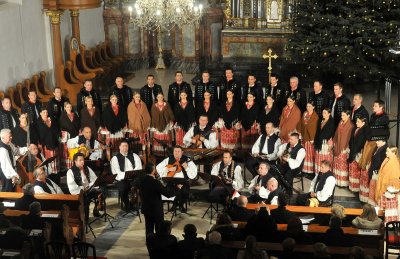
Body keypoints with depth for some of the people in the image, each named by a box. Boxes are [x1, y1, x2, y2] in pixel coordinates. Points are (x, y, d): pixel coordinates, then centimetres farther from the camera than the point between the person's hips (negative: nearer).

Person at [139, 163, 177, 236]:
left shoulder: (141, 180, -4)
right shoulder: (155, 182, -25)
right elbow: (168, 193, -21)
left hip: (146, 208, 6)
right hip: (156, 209, -6)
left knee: (149, 230, 15)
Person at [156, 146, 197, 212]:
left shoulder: (187, 160, 3)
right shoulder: (169, 159, 10)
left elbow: (193, 175, -3)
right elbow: (158, 168, 4)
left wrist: (186, 167, -18)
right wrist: (168, 169, -9)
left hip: (183, 180, -1)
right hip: (171, 180, 1)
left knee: (185, 191, -29)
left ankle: (181, 204, 8)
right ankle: (175, 203, 7)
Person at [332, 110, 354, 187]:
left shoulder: (350, 125, -13)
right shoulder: (341, 123, 10)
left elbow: (349, 137, -15)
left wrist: (344, 147, -16)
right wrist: (334, 142, 11)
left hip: (344, 147, -8)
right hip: (337, 146, 8)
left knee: (343, 164, -3)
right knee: (337, 163, 11)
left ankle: (343, 182, 4)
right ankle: (337, 179, 20)